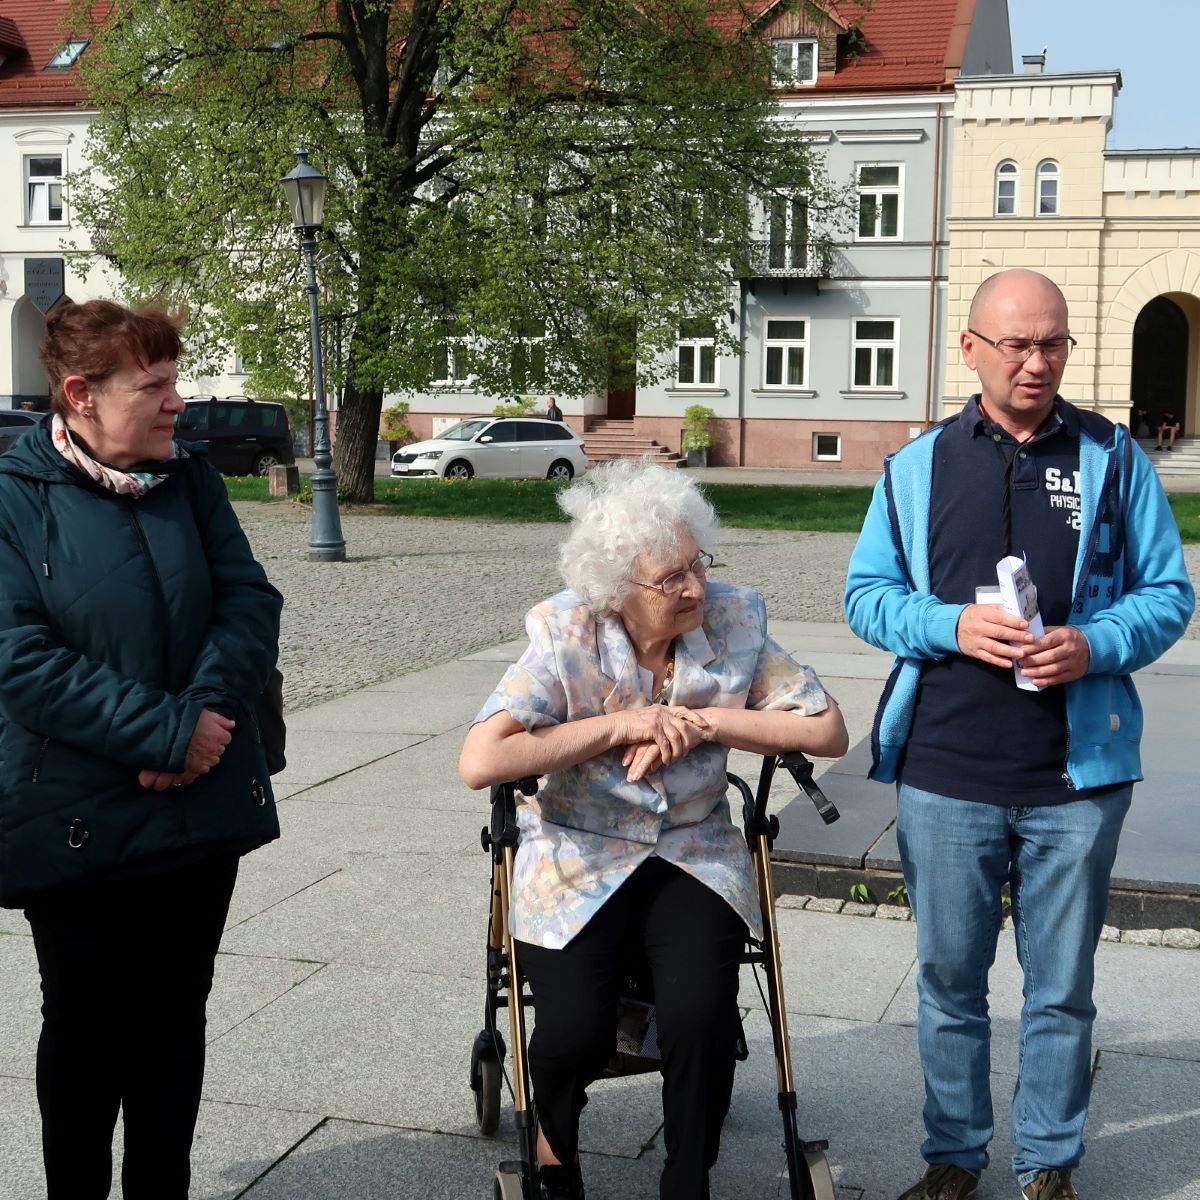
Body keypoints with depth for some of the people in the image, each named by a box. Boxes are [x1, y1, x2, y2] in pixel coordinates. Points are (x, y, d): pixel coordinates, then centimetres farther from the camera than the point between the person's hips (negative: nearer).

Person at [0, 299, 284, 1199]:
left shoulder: (190, 481, 5)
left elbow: (251, 603, -1)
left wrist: (204, 711, -18)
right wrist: (165, 732, -22)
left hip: (203, 808, 4)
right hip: (78, 821, -4)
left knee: (175, 1017, 14)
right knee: (86, 1023, 10)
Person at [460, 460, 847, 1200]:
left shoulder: (735, 620, -8)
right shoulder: (566, 633, -15)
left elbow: (828, 730, -8)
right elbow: (480, 762, -25)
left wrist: (705, 723, -18)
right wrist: (620, 725, -24)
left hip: (695, 854, 2)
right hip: (580, 859, -2)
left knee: (702, 1018, -23)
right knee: (576, 1032, -21)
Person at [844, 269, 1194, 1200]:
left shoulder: (1113, 459, 3)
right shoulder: (917, 468, 6)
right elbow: (868, 593, 6)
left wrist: (1092, 645, -16)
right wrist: (953, 627, -13)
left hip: (1078, 774, -1)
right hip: (945, 773, 1)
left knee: (1062, 986, 10)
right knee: (949, 979, 12)